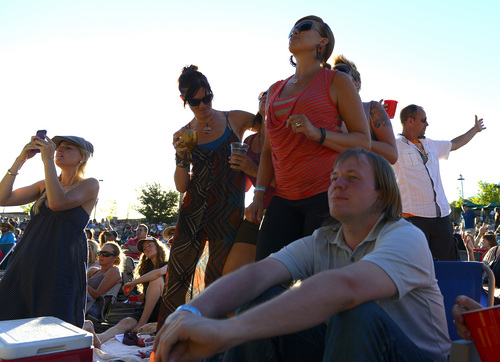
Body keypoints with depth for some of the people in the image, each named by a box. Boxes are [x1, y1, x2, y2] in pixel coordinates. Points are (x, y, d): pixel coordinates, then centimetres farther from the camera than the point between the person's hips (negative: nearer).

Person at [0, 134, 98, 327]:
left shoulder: (89, 185, -1)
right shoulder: (43, 186, 16)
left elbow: (57, 202, -18)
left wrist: (48, 160, -14)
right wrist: (20, 159, 1)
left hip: (60, 269, -6)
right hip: (25, 265, 6)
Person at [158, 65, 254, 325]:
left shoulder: (235, 120, 4)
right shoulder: (183, 135, 9)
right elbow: (181, 186, 8)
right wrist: (180, 157, -8)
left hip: (229, 209, -2)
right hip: (193, 210, 3)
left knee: (215, 281, -2)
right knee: (176, 277, 1)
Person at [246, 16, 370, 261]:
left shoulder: (336, 81, 5)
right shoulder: (275, 90, 21)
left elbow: (363, 142, -1)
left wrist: (317, 133, -16)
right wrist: (259, 195, 12)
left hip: (327, 195, -4)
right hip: (284, 200, 5)